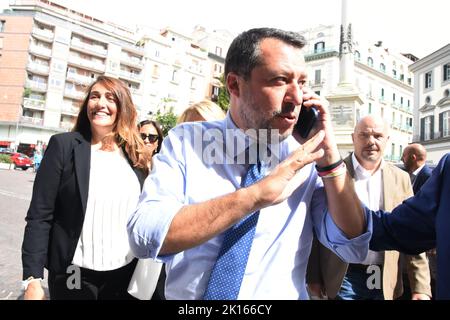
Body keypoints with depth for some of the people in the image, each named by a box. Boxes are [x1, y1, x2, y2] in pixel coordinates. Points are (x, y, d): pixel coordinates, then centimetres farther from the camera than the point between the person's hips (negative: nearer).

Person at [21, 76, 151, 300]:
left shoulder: (136, 154, 0)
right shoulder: (63, 145, -7)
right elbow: (40, 215, -9)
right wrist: (33, 278, -12)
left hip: (126, 272, 2)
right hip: (76, 273, -2)